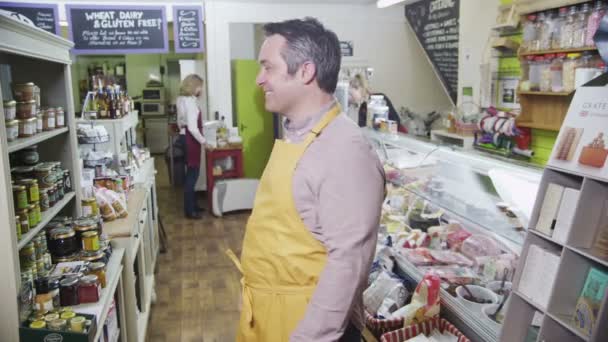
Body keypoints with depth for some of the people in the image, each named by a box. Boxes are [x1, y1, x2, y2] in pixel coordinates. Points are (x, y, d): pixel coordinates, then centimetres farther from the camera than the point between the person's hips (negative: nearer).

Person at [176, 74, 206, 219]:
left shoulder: (182, 99, 12)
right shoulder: (190, 101, -19)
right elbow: (192, 127, -24)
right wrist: (203, 141, -16)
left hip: (185, 137, 10)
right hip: (191, 139, -10)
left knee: (191, 173, 16)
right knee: (192, 173, -3)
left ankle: (192, 205, 26)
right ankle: (189, 210, 4)